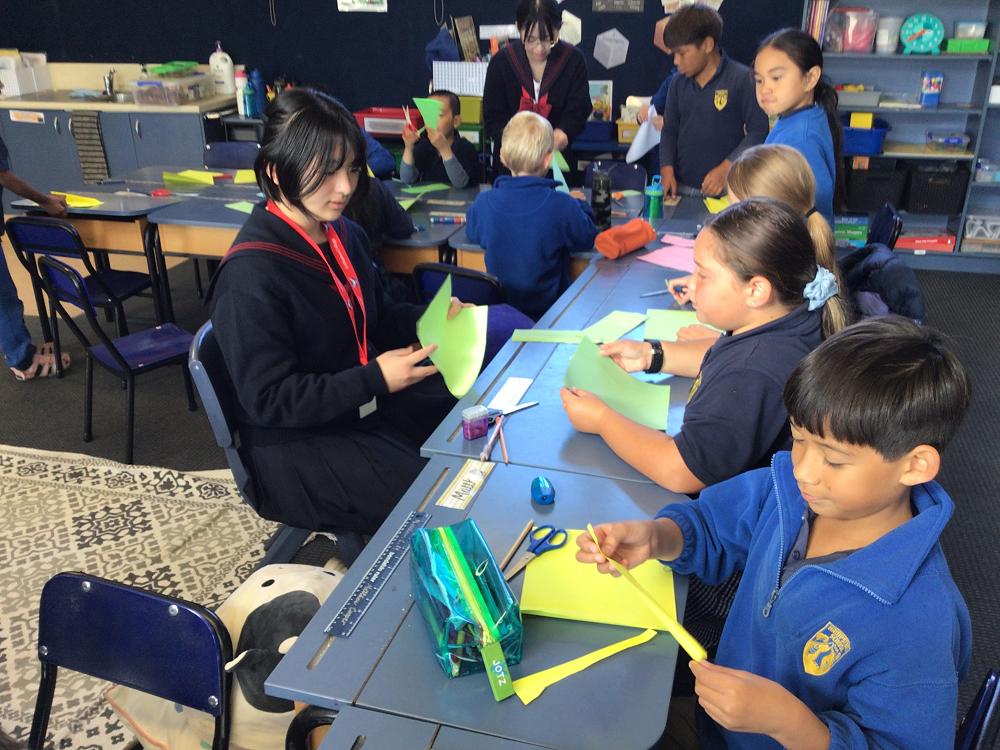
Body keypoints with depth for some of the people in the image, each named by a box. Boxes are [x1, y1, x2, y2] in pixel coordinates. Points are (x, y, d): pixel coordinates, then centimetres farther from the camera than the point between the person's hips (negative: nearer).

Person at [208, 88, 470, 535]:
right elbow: (268, 399, -22)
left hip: (364, 404, 8)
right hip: (296, 440, -8)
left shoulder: (341, 233, 1)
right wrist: (375, 379, -28)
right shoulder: (252, 275, -23)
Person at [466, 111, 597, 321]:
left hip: (498, 308, 3)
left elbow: (473, 234, 10)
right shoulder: (563, 205, -21)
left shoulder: (484, 202, -12)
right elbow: (588, 240, -4)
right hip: (549, 309, -3)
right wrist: (581, 205, 15)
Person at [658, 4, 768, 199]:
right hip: (681, 188, 4)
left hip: (724, 190, -4)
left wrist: (726, 168, -17)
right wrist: (667, 169, -2)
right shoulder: (678, 82, 7)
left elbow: (758, 131, -8)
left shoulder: (742, 79, -9)